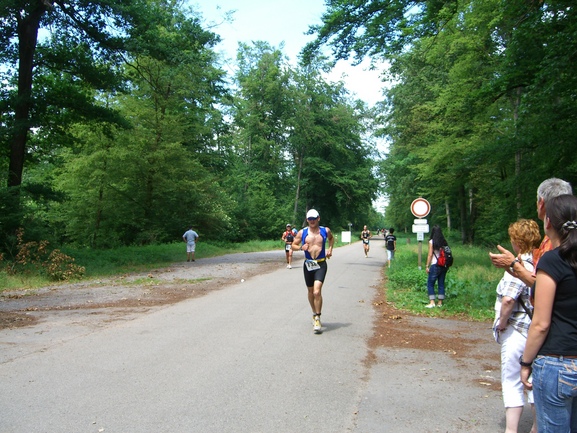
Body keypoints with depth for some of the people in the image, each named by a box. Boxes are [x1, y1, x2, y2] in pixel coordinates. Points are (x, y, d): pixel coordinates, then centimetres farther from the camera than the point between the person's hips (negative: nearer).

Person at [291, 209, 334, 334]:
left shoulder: (325, 231, 2)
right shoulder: (302, 232, 1)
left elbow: (331, 238, 23)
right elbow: (293, 246, 7)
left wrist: (330, 248, 7)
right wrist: (301, 247, -13)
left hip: (321, 264, -2)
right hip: (308, 264, 2)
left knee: (317, 291, -18)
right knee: (311, 292, 14)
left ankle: (317, 318, -7)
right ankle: (315, 314, 35)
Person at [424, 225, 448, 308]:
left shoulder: (432, 241, -8)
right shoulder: (444, 241, 5)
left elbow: (430, 255, -9)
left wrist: (427, 266, -4)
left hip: (435, 265, -5)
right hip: (444, 265, 5)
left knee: (430, 284, 3)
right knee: (441, 283, 12)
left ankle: (432, 302, -4)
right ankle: (440, 302, 14)